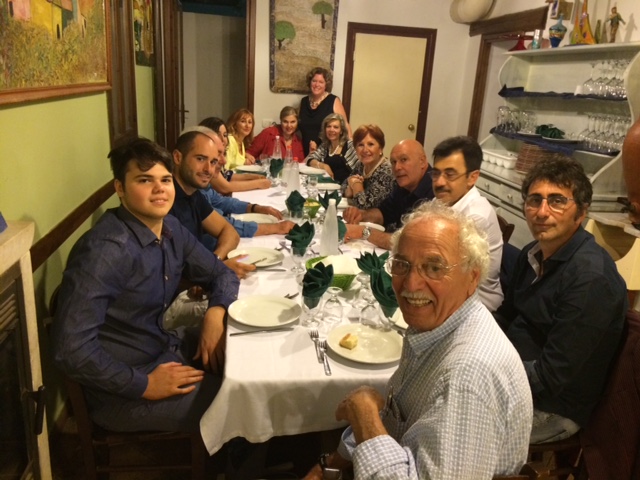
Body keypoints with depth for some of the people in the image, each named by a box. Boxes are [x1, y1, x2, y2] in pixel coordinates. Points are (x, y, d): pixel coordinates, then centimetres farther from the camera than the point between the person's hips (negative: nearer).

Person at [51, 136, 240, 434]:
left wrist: (215, 312, -10)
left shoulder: (170, 228, -1)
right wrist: (144, 385, -22)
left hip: (165, 348, 8)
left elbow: (219, 273, 10)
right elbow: (71, 348, -28)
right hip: (124, 391, -8)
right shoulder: (107, 250, -26)